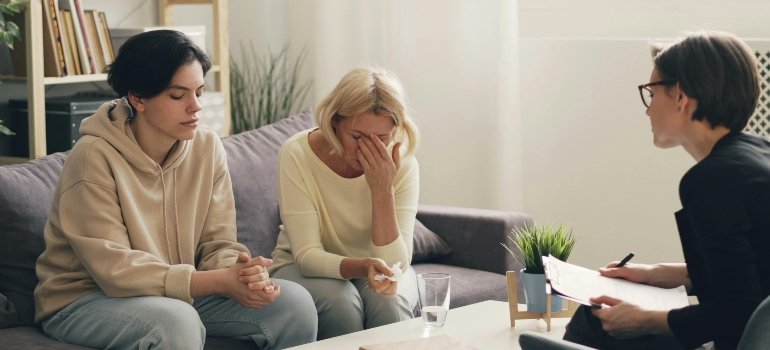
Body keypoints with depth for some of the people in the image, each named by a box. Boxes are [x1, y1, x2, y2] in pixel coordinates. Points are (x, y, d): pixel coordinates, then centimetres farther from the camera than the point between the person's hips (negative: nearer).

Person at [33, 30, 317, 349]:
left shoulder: (207, 148, -2)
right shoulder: (94, 158, -19)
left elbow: (218, 245, -2)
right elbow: (114, 269, -24)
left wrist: (238, 272, -28)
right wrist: (220, 281, -30)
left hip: (178, 293, 6)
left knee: (293, 302, -11)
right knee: (177, 321, -37)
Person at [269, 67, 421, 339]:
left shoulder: (403, 166, -17)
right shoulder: (298, 154, -22)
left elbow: (394, 264, -21)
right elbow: (307, 255, -24)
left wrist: (383, 190, -33)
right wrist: (361, 266, -44)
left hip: (371, 268, 1)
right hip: (303, 268, -1)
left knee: (389, 301, -32)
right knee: (340, 301, -33)